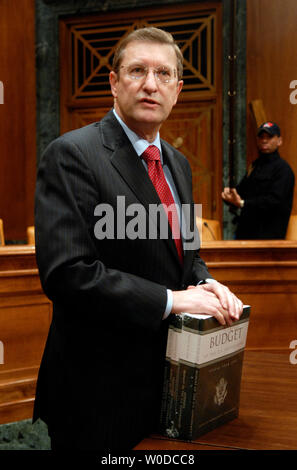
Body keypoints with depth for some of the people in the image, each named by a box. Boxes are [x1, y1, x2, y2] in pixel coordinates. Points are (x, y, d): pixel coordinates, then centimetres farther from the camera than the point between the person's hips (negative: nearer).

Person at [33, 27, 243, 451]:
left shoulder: (178, 163, 11)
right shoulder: (72, 155, -15)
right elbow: (66, 273, -24)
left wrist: (204, 284, -4)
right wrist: (170, 300, -23)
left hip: (168, 376, 8)